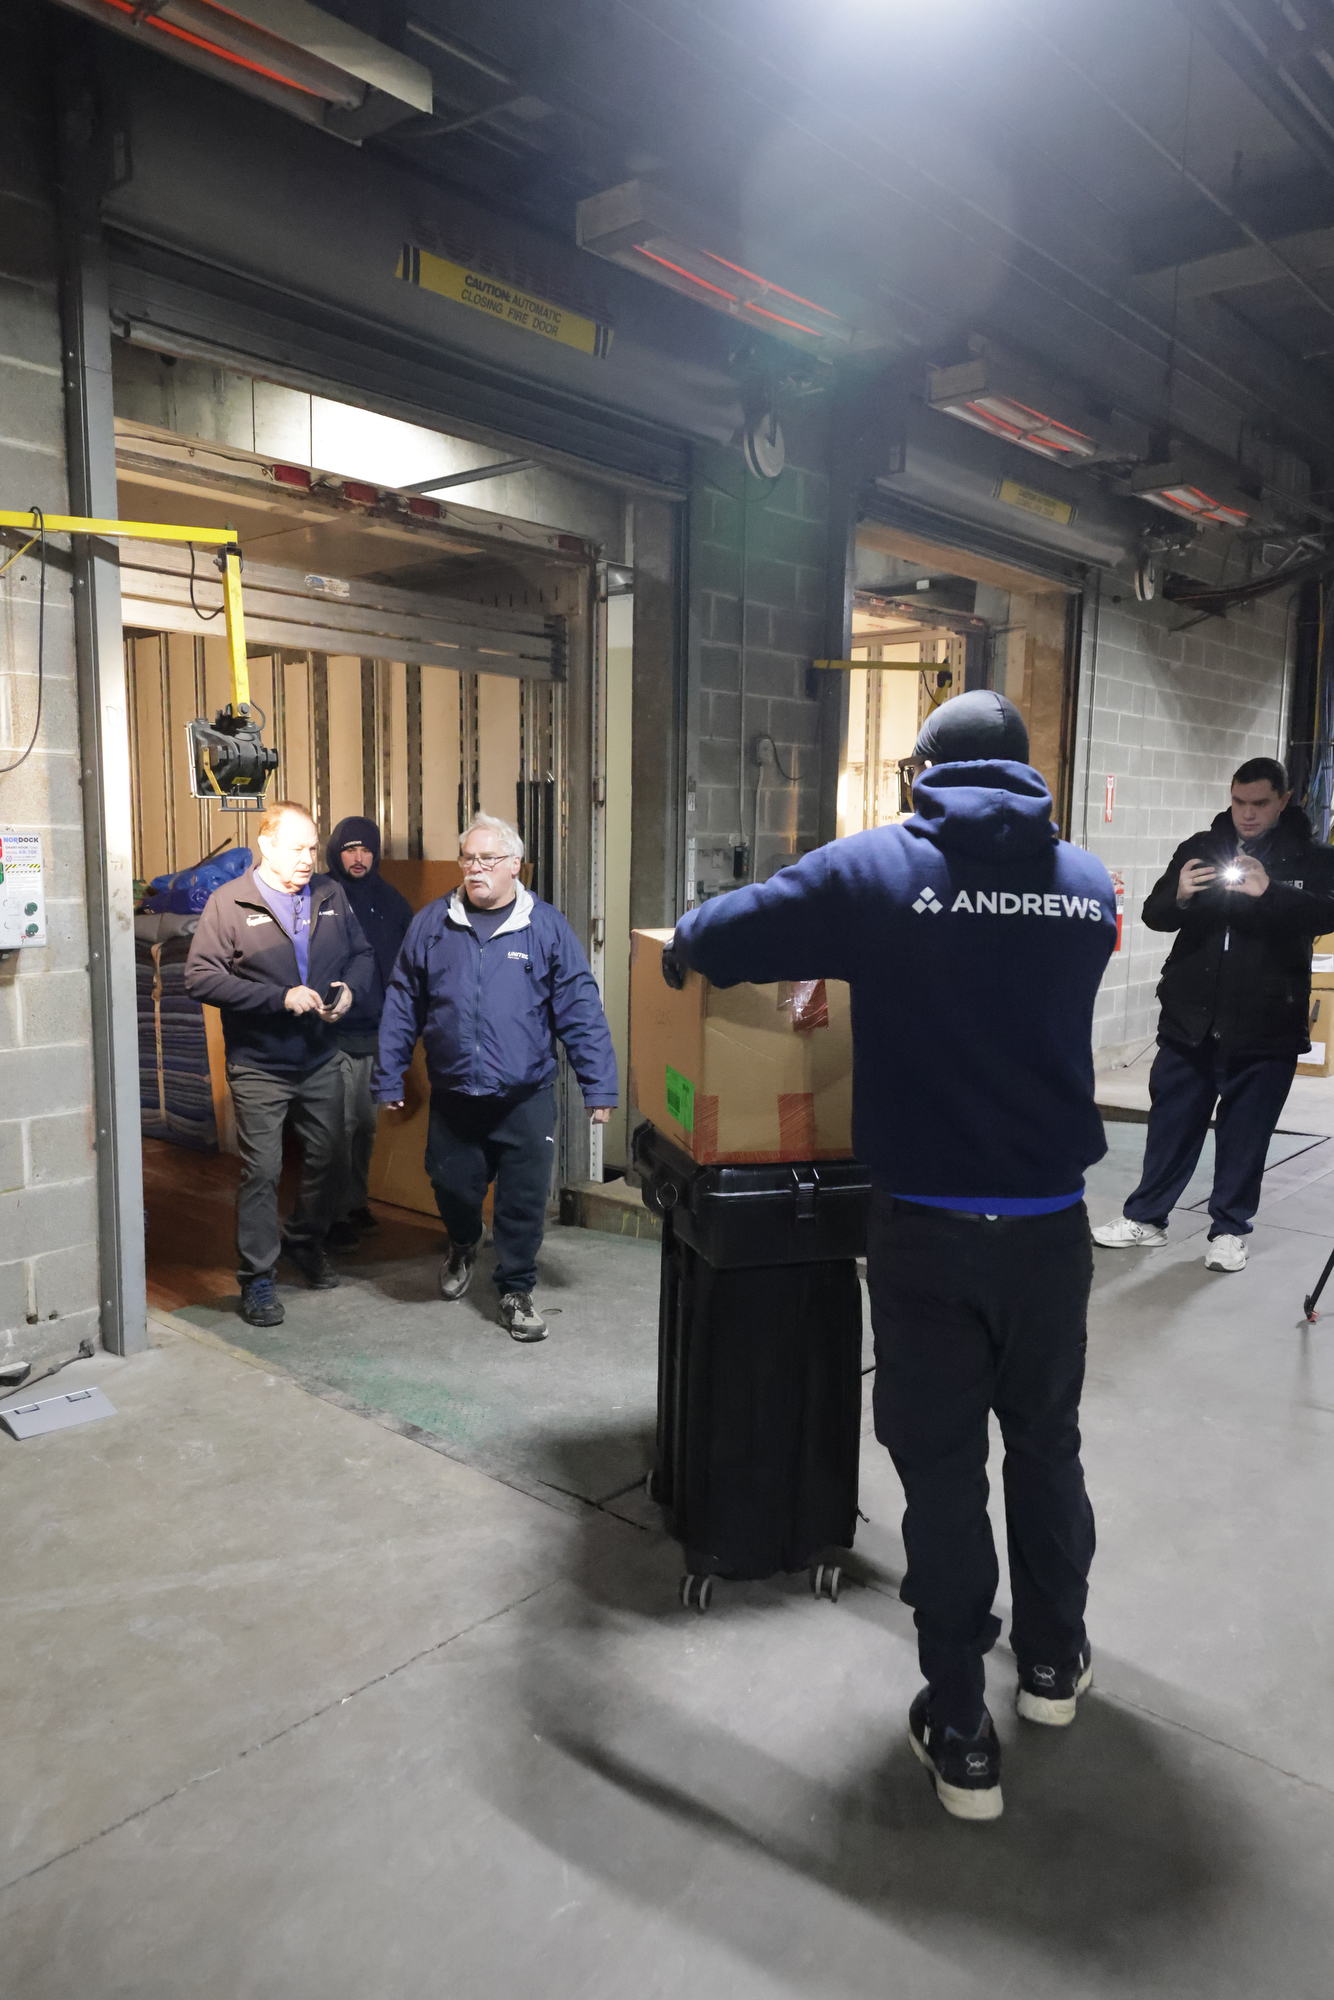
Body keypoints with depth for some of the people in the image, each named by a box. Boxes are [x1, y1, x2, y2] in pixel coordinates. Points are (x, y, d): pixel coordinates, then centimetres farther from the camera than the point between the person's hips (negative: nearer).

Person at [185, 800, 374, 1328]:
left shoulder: (331, 894, 4)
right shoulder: (229, 902, -10)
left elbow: (361, 953, 13)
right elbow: (201, 976, -16)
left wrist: (350, 988, -10)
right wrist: (280, 997, -22)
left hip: (321, 1060, 5)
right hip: (259, 1066, -5)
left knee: (328, 1160, 15)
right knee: (262, 1170, -1)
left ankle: (305, 1242, 39)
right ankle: (257, 1278, 14)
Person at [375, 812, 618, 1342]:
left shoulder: (547, 927, -3)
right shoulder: (431, 925, 3)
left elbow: (580, 1010, -4)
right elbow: (402, 1007, 7)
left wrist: (599, 1086, -7)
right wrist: (389, 1079, 5)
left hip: (525, 1099, -2)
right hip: (452, 1096, 2)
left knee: (524, 1200, 5)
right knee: (452, 1186, 14)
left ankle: (515, 1293, 25)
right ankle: (463, 1244, 48)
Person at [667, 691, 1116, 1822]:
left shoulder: (875, 871, -8)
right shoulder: (1086, 882, 4)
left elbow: (705, 942, -8)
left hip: (926, 1227, -3)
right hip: (1051, 1222, 4)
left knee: (941, 1467, 10)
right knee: (1046, 1443, 23)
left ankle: (961, 1733, 20)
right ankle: (1053, 1659, 43)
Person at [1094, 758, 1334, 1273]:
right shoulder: (1200, 847, 7)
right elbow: (1154, 915, 5)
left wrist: (1269, 893, -32)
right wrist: (1179, 896, -18)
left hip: (1265, 1030, -2)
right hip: (1190, 1019, 2)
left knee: (1245, 1134, 6)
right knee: (1170, 1124, 8)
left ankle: (1229, 1230, 20)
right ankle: (1145, 1218, 21)